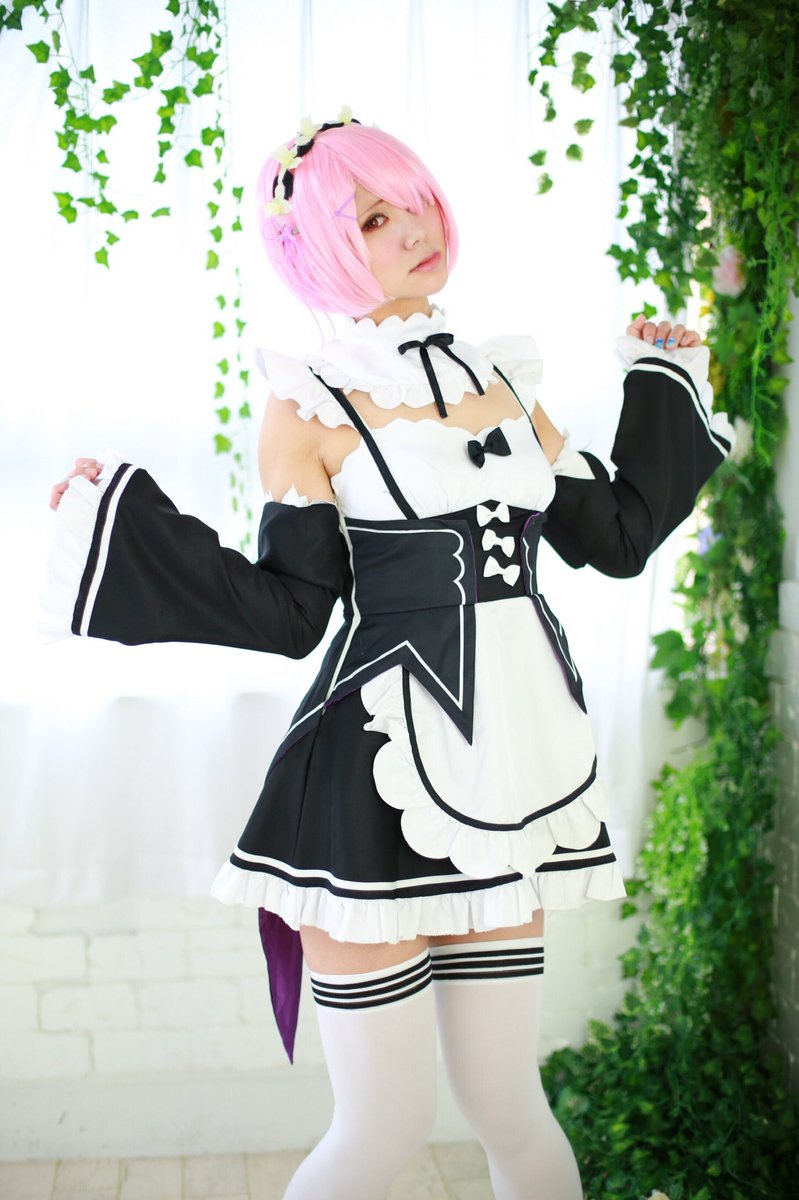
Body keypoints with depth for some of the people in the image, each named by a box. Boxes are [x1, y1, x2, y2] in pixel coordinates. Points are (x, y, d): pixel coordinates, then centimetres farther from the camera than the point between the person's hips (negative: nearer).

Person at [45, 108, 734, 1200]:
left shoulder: (502, 380, 11)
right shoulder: (313, 408, -4)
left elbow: (615, 537, 15)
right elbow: (289, 611, -5)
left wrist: (663, 379, 22)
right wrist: (123, 516, -13)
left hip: (508, 765, 5)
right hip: (381, 778, -4)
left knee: (507, 1106, 12)